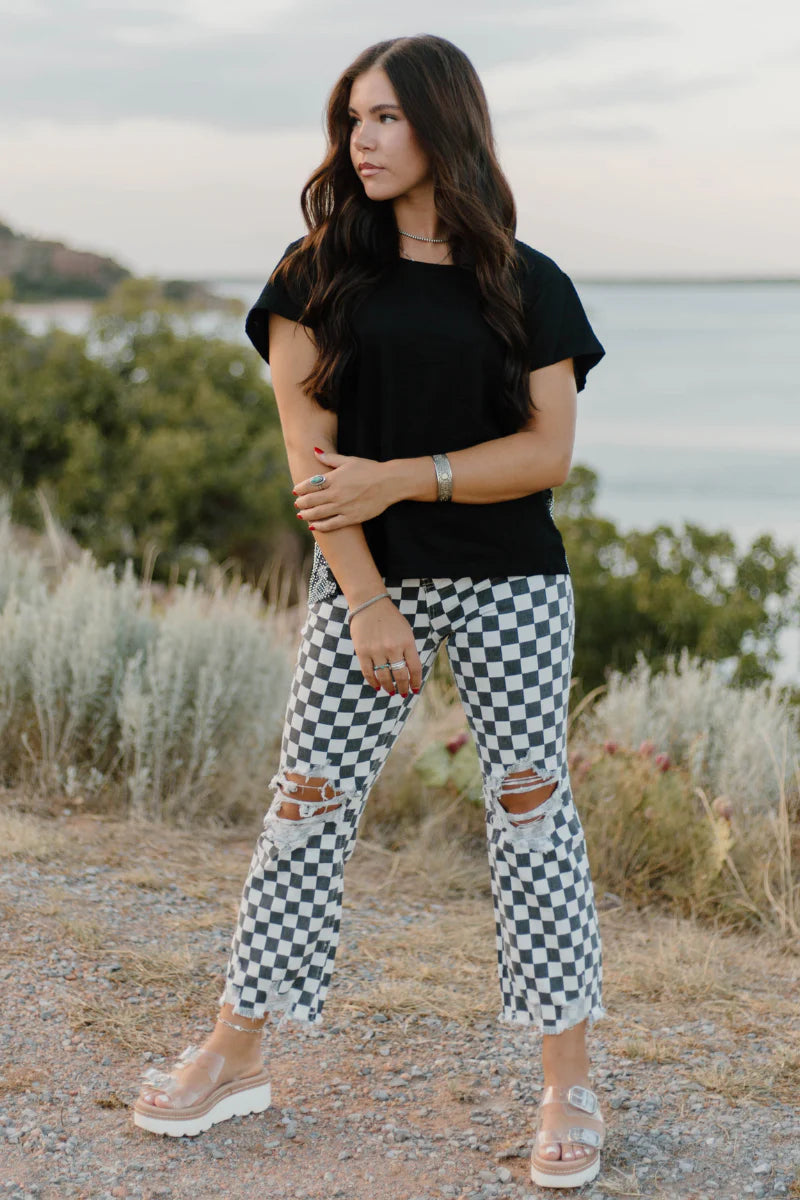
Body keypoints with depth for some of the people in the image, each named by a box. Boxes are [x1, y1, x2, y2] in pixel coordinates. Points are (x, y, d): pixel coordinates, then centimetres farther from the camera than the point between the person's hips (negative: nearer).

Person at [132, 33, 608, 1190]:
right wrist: (367, 601, -13)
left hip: (512, 585, 0)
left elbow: (549, 453, -5)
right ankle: (234, 1054, 18)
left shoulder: (529, 287, 1)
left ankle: (569, 1085, 12)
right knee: (307, 803, 4)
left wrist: (399, 479, -15)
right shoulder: (321, 274, 1)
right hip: (364, 580, 1)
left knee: (532, 805, 2)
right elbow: (311, 452, -6)